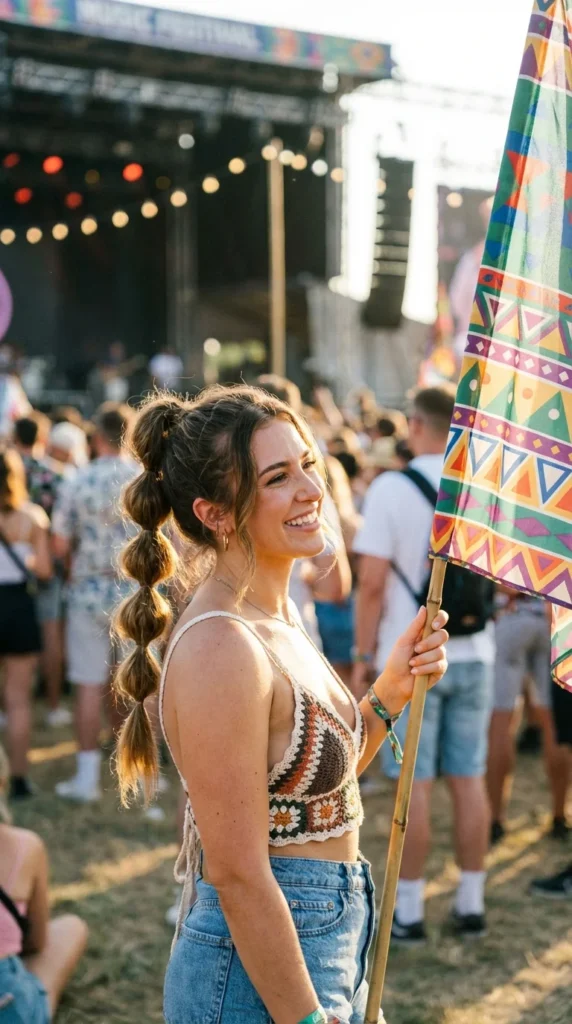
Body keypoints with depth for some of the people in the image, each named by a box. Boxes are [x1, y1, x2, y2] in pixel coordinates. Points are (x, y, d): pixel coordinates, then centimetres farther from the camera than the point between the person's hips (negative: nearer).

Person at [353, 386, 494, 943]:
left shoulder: (391, 488, -12)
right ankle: (471, 904, 17)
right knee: (469, 780, 10)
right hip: (472, 655, 4)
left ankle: (408, 910, 8)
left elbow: (371, 582, -14)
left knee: (416, 785, 1)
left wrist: (363, 653, -6)